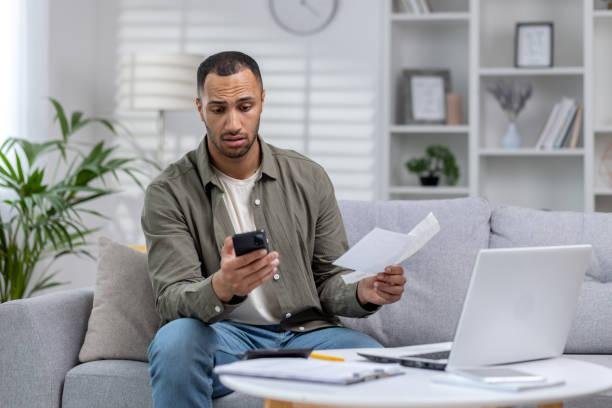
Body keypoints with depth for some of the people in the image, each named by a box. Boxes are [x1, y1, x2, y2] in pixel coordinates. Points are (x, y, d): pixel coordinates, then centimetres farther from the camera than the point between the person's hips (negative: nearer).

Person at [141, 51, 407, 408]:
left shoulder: (309, 179, 6)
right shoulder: (169, 192, -3)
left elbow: (329, 281, 10)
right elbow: (172, 301, -13)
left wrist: (364, 292, -15)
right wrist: (221, 288, -36)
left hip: (306, 333, 1)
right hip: (224, 336, -1)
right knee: (176, 340, -36)